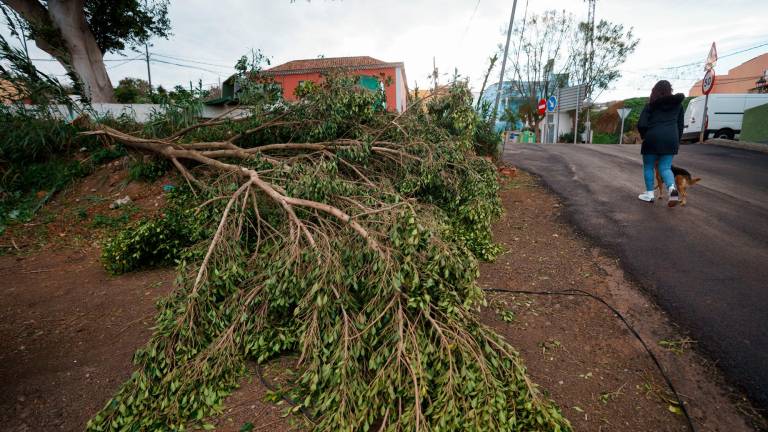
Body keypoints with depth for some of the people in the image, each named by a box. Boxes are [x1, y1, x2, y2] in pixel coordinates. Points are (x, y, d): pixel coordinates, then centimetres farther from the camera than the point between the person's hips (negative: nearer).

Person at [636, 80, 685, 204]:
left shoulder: (650, 105, 2)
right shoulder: (677, 104, 14)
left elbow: (641, 125, -6)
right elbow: (680, 125, 16)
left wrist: (644, 136, 12)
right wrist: (677, 142, 23)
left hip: (653, 138, -3)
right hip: (671, 139, 3)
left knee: (648, 167, 9)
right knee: (665, 167, 7)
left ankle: (649, 194, 10)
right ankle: (672, 187, -20)